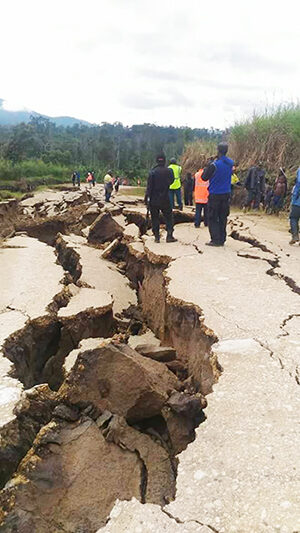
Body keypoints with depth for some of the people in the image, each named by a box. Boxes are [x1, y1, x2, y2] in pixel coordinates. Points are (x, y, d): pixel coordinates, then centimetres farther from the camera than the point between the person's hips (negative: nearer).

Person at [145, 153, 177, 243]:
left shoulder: (152, 172, -7)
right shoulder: (169, 171, -4)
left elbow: (149, 186, -10)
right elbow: (171, 181, 10)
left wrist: (147, 196, -6)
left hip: (154, 199, 0)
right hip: (165, 199, 0)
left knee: (155, 218, 8)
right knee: (169, 217, 9)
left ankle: (156, 237, 7)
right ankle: (169, 236, 2)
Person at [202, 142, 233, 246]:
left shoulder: (214, 165, -17)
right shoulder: (230, 163, 2)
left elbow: (204, 178, -9)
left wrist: (206, 167, 7)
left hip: (215, 195, -6)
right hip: (226, 194, 6)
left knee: (213, 218, 2)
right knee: (223, 218, 11)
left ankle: (215, 240, -1)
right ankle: (222, 240, 15)